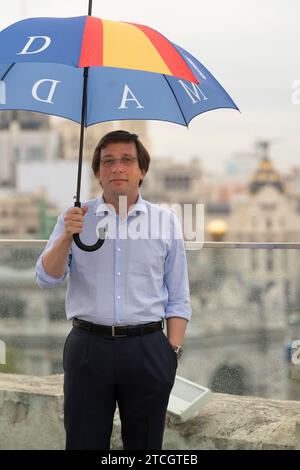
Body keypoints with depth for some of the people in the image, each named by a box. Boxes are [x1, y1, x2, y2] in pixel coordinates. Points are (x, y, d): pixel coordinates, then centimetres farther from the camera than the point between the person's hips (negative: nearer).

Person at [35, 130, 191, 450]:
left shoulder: (165, 221, 6)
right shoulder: (75, 218, 6)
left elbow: (178, 299, 8)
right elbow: (46, 278, -3)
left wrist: (173, 350, -2)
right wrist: (67, 236, -18)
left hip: (147, 350, 0)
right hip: (88, 348, 0)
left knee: (145, 446, 8)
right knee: (84, 443, 6)